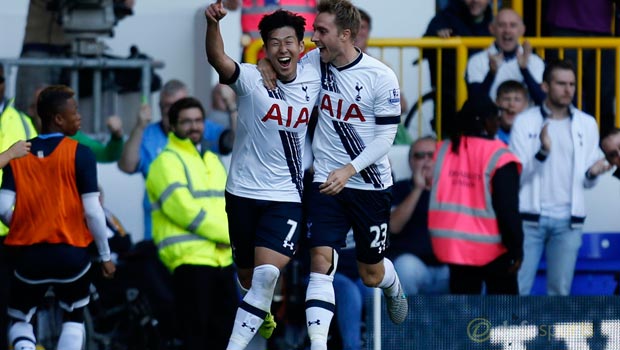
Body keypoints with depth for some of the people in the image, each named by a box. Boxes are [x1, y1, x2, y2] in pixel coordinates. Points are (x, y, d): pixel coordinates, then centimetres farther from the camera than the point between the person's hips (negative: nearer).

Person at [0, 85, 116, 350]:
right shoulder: (79, 154, -8)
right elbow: (92, 212, -11)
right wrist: (105, 256, 1)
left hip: (28, 254, 2)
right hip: (71, 253, -2)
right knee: (74, 318, 20)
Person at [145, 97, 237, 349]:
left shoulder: (211, 160, 22)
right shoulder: (167, 161, -5)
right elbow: (184, 208, -16)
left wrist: (230, 237, -3)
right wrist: (229, 234, -13)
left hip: (222, 258, 8)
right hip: (189, 259, -8)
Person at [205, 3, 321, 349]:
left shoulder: (314, 79, -2)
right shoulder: (251, 79, -13)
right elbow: (219, 60, -34)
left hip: (287, 195, 0)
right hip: (244, 191, 0)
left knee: (267, 273, -19)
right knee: (248, 275, 17)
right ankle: (262, 313, 50)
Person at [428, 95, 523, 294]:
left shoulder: (444, 150, 3)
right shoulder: (499, 158, -13)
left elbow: (437, 198, 10)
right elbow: (508, 209, -14)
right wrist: (516, 248, -7)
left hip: (453, 246, 4)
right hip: (492, 248, -4)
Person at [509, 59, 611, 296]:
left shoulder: (587, 124, 8)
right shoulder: (525, 122, 1)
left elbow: (587, 182, 11)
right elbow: (516, 175, -5)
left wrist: (592, 173, -13)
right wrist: (542, 152, -22)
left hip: (568, 220, 2)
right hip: (530, 218, -2)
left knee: (560, 291, 3)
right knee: (517, 289, -4)